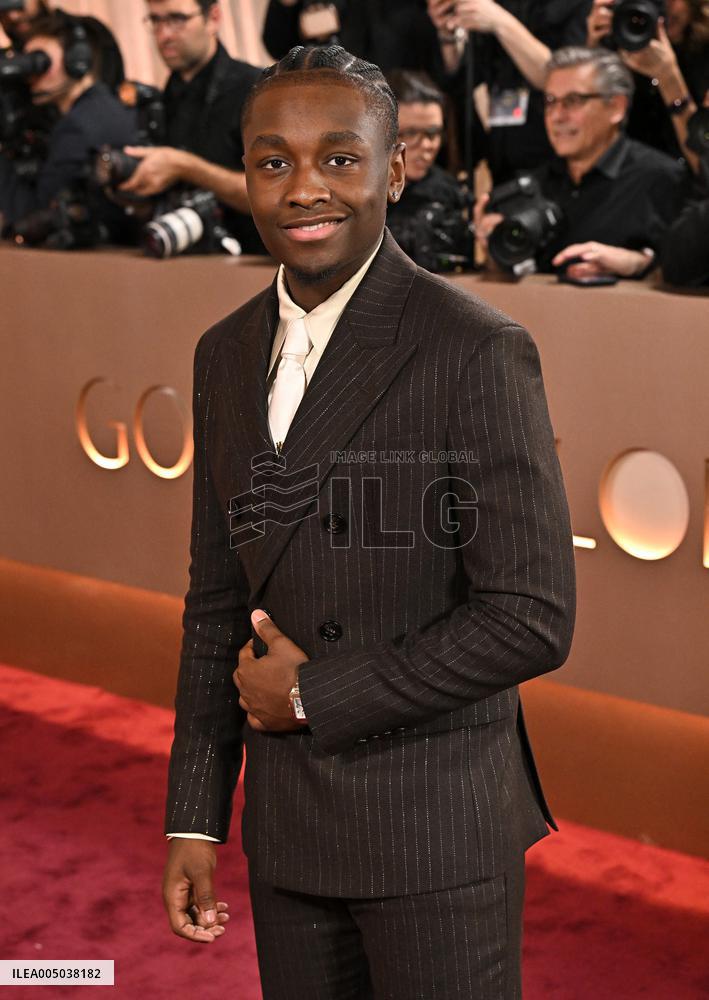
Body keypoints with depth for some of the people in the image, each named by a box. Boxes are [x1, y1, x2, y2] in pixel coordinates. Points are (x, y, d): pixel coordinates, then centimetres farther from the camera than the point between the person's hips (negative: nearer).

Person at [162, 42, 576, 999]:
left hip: (437, 825, -5)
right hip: (287, 829, 6)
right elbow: (218, 598, 12)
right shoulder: (227, 354, 7)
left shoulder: (479, 350, -14)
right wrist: (195, 816, 10)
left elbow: (533, 617, -16)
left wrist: (314, 693, -11)